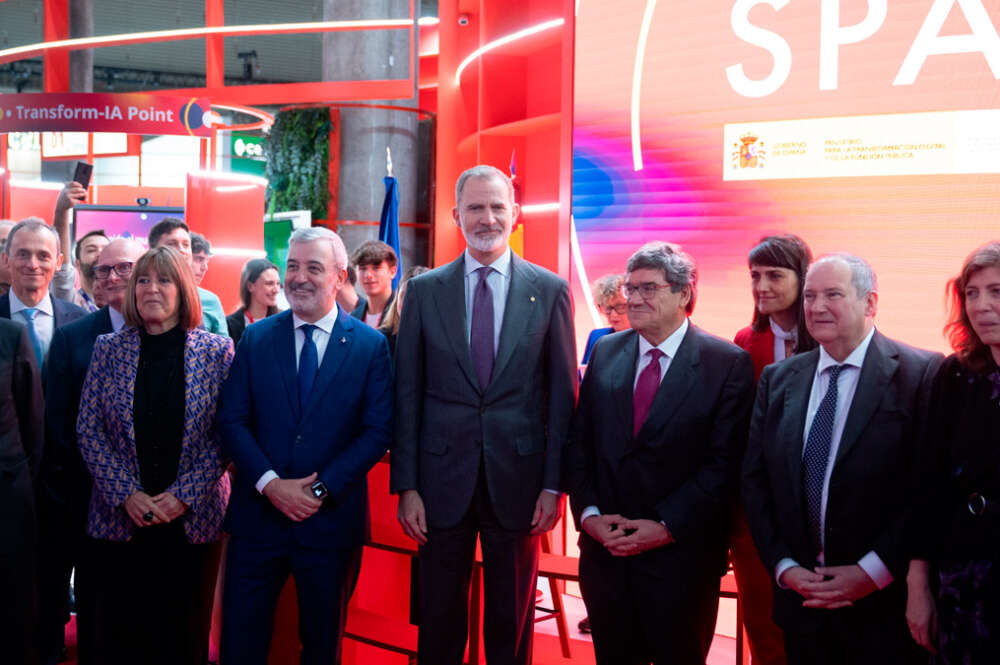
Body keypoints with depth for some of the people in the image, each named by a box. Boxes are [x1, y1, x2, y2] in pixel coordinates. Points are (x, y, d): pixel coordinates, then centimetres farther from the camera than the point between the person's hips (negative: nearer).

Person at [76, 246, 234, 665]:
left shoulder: (217, 351, -1)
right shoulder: (107, 349, 3)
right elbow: (88, 430, 1)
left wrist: (184, 496, -12)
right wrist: (126, 494, -10)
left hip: (193, 519, -1)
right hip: (120, 519, 1)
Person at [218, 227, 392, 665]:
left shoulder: (370, 345, -1)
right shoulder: (255, 338, 4)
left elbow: (377, 432, -5)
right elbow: (232, 421, 0)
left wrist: (321, 489, -13)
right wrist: (271, 484, -14)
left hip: (332, 518, -1)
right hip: (258, 514, 1)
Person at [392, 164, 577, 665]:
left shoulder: (550, 290, 1)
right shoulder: (424, 291, 3)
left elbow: (563, 394, 0)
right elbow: (407, 394, 2)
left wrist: (554, 484, -4)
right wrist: (406, 486, -2)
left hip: (517, 478, 0)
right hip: (443, 478, 1)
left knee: (512, 623, 12)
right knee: (439, 619, 11)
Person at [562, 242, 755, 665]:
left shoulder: (729, 364, -7)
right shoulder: (605, 352, 6)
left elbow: (724, 463, -12)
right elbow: (578, 443, 7)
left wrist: (666, 526, -15)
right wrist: (588, 513, -6)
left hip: (680, 557, -3)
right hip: (605, 551, 4)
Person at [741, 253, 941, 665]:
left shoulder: (922, 374, -8)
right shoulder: (778, 380, 7)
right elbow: (754, 480, 7)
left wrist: (873, 571, -14)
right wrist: (783, 566, -2)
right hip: (799, 599, 4)